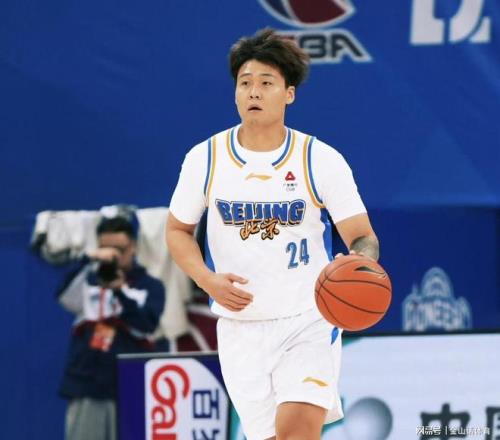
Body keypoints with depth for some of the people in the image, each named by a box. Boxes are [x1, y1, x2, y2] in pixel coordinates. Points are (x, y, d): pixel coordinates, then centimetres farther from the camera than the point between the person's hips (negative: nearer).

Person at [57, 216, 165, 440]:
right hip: (86, 387, 1)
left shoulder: (150, 287, 6)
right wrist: (89, 260, -24)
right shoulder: (88, 281, 9)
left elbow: (145, 326, -8)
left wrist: (120, 291, -20)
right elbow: (65, 296, -12)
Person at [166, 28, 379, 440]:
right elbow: (178, 230, 12)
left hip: (309, 323, -2)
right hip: (240, 327, 2)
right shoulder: (205, 159, 0)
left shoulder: (322, 160, -6)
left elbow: (363, 238, -6)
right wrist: (207, 280, -8)